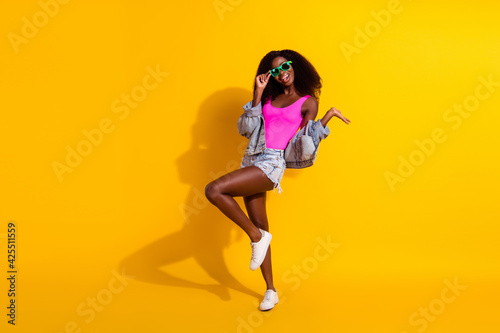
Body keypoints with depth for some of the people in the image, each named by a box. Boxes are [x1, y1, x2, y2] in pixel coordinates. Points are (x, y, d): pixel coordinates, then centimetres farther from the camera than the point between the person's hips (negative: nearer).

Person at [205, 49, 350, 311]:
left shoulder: (308, 101, 3)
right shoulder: (270, 97, 18)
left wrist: (330, 115, -7)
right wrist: (258, 92, 5)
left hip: (272, 164, -6)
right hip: (252, 159, 6)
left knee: (214, 190, -25)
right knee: (260, 227, 8)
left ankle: (257, 237, -7)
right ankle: (271, 291, 21)